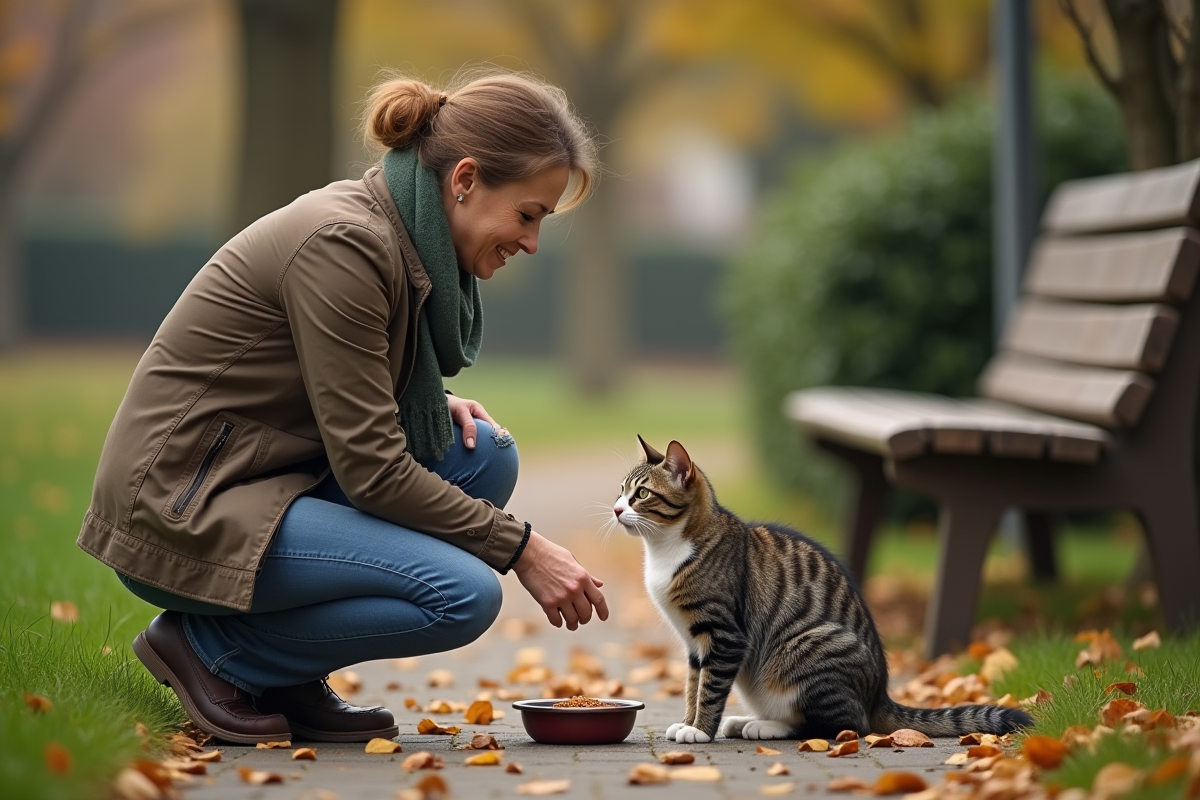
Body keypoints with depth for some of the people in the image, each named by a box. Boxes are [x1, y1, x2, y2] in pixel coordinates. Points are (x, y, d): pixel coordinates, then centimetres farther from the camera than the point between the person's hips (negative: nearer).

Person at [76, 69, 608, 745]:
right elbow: (371, 470, -21)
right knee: (463, 596, -20)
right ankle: (210, 645, -3)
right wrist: (522, 548, -15)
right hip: (183, 515, -10)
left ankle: (292, 681, 6)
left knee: (485, 454, 1)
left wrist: (436, 406, 2)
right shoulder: (344, 242, -21)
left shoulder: (400, 234, 7)